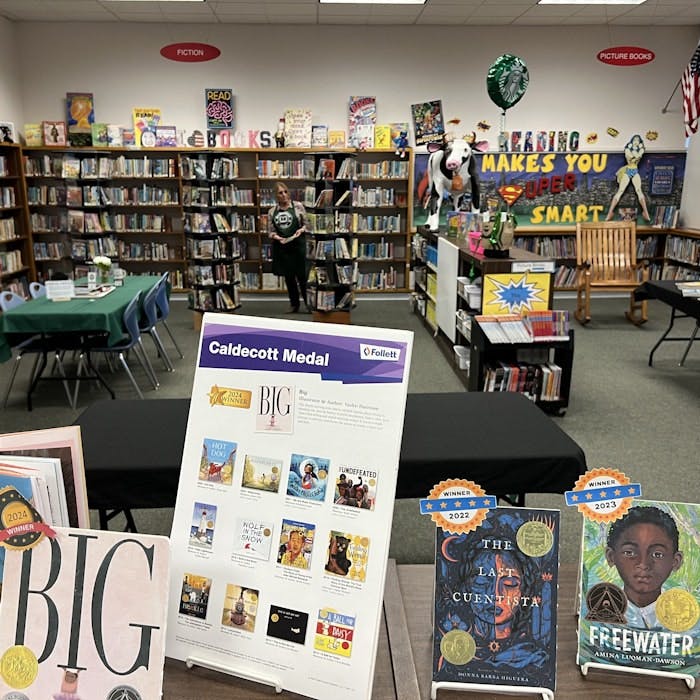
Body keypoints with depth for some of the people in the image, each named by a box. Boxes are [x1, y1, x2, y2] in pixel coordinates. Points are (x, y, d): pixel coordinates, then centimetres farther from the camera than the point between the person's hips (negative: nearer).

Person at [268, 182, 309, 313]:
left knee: (302, 276, -3)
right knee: (288, 277, 11)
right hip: (281, 247, 3)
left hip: (298, 245, -3)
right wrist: (276, 237, -11)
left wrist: (301, 230, -16)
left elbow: (307, 224, 3)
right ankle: (294, 304, 22)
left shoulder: (298, 206, -1)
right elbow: (271, 232, 9)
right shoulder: (272, 211, 6)